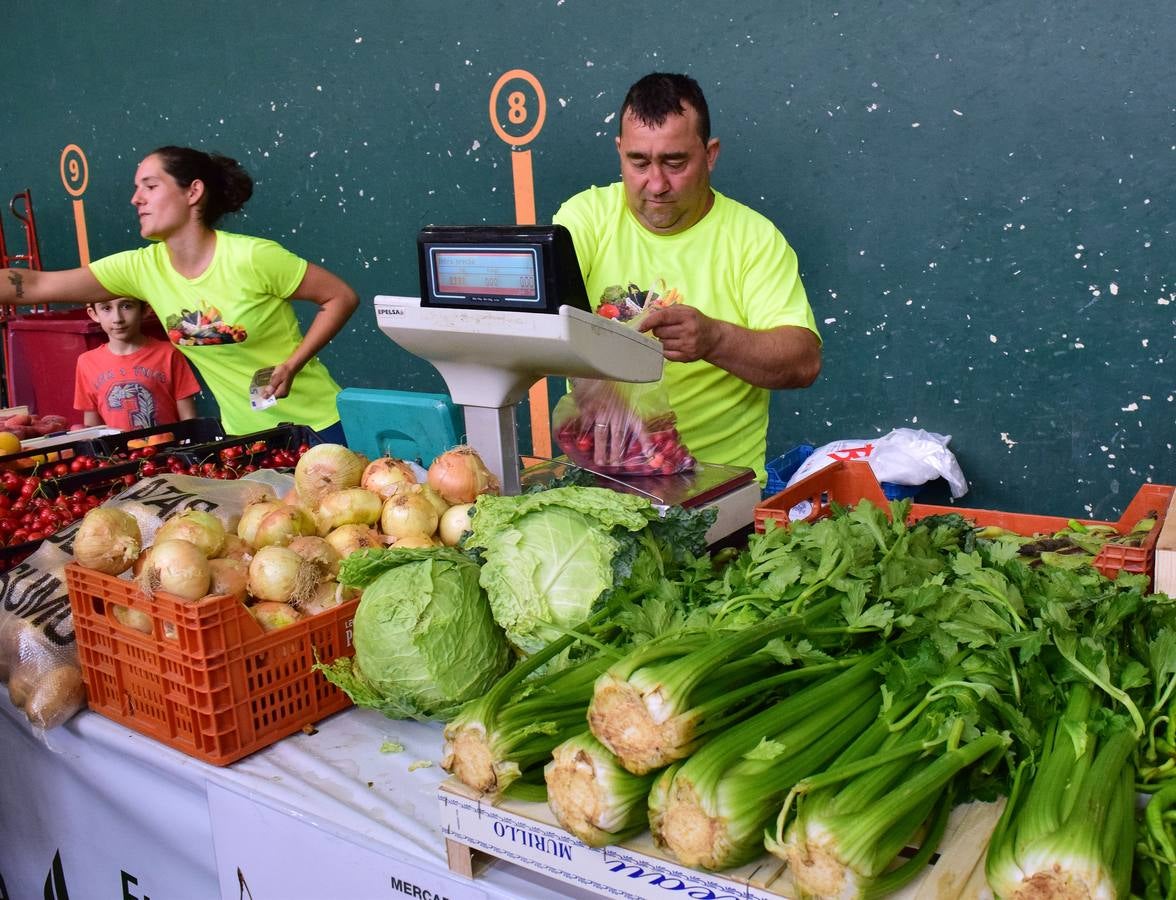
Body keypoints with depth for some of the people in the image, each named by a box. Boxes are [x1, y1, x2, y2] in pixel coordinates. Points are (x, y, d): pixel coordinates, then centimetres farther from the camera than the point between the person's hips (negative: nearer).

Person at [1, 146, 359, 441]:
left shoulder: (252, 257, -19)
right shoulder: (142, 268, -4)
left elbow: (342, 297, -13)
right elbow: (36, 286, -5)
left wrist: (291, 365, -21)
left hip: (316, 423, -5)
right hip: (244, 433, 5)